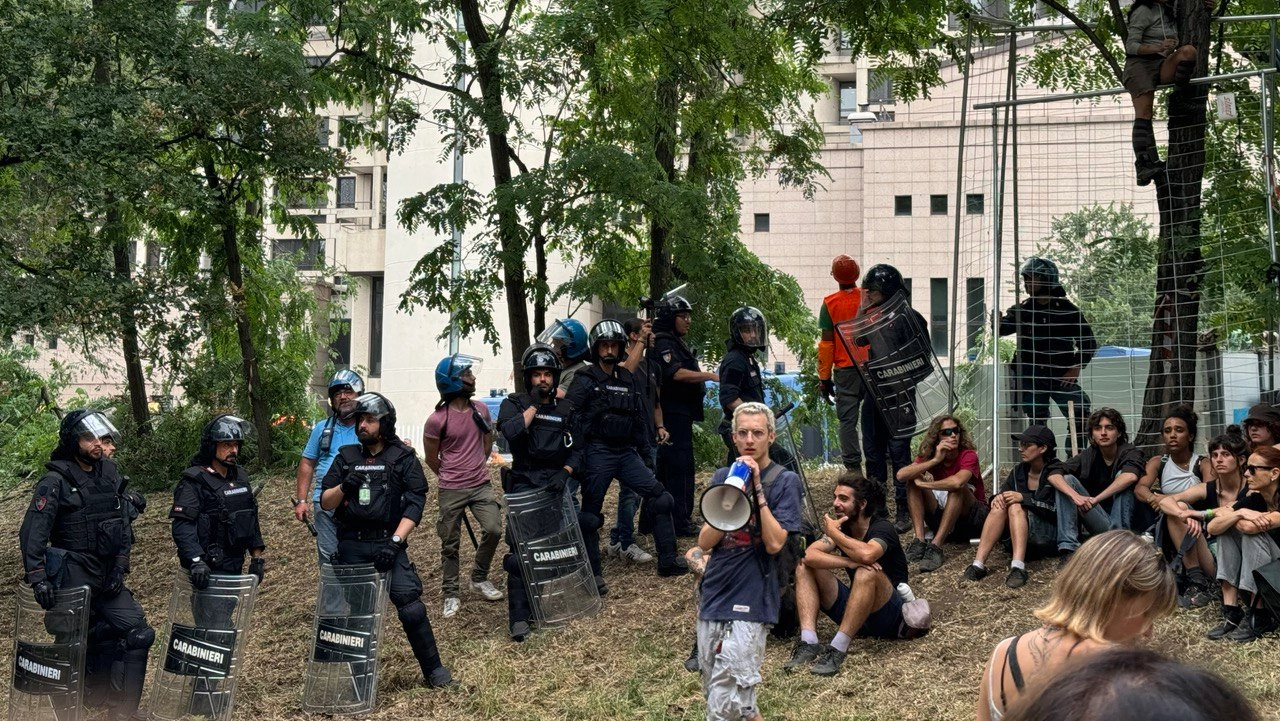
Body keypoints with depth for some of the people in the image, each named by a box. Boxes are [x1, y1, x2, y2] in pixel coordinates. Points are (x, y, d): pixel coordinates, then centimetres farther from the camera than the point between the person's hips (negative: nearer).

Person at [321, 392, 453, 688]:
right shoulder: (346, 458, 11)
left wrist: (396, 541, -15)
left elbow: (414, 505, -5)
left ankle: (434, 670, -1)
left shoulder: (403, 459, 2)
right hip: (351, 546, 3)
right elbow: (325, 502, 10)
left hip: (388, 544, -3)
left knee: (411, 608, -11)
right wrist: (343, 488, -11)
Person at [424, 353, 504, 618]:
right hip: (451, 490, -4)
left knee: (493, 529, -8)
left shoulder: (481, 410, 0)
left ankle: (479, 578, 14)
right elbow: (431, 458, -1)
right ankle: (451, 594, 17)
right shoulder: (437, 421, -14)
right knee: (450, 544, 5)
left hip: (481, 485, 4)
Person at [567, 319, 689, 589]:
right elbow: (569, 418, -11)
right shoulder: (585, 380, -4)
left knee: (660, 498, -2)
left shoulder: (627, 379, 14)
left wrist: (645, 451, 16)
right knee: (590, 514, -1)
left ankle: (668, 561, 5)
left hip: (626, 452, 5)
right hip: (598, 453, -5)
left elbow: (638, 418, 20)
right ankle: (593, 573, 9)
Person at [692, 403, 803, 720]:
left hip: (750, 603, -6)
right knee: (722, 694, 14)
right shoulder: (722, 477, 10)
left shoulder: (785, 481, -3)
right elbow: (705, 542, 2)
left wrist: (757, 489, -16)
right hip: (713, 599, 6)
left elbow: (774, 543, -14)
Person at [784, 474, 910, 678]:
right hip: (856, 612, 7)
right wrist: (848, 563, -28)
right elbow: (809, 554, -14)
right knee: (804, 567, -7)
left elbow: (866, 554, -38)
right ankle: (808, 643, -24)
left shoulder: (882, 528, -14)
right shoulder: (841, 528, 3)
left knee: (866, 573, -36)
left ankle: (838, 649, -37)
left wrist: (834, 532, -21)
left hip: (889, 615, -7)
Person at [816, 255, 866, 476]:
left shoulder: (830, 304, -5)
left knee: (847, 420, 2)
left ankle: (854, 469, -3)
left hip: (845, 369, -2)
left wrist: (824, 378, 2)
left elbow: (826, 343, -4)